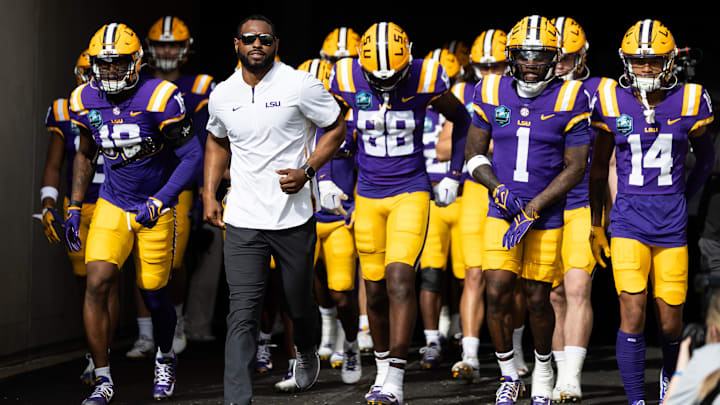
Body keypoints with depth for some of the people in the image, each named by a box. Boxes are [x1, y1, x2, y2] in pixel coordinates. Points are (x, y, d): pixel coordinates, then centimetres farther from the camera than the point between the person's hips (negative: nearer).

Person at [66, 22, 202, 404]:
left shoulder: (159, 99, -18)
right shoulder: (86, 101, -3)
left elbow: (191, 155, -13)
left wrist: (158, 204, -21)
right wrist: (74, 208, 8)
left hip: (155, 212, -3)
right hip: (112, 207, 3)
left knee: (154, 296, 6)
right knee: (96, 284, -14)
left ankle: (165, 358, 37)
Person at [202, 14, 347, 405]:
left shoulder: (300, 86, -7)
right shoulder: (222, 95, 5)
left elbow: (337, 127, 0)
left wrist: (307, 171, -13)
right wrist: (209, 194, 13)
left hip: (294, 219, -1)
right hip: (243, 223, 1)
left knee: (299, 305, 15)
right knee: (242, 315, -8)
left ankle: (306, 352, 49)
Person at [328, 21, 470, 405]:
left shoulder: (426, 79, -12)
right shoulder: (347, 79, -8)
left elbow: (461, 120, 7)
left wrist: (453, 175, 6)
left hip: (411, 193, -2)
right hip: (368, 196, 3)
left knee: (400, 279, -16)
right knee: (376, 290, 6)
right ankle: (382, 370, 23)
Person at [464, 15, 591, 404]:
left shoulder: (569, 99, -8)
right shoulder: (492, 93, -1)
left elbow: (574, 167, -7)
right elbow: (474, 152, 6)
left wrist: (533, 209, -14)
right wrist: (500, 191, -11)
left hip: (547, 215, -2)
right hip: (501, 212, 2)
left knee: (537, 299, 4)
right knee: (496, 294, -6)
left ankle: (543, 368, 29)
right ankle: (508, 374, 13)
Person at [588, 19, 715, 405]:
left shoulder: (689, 102, -2)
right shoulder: (611, 101, -2)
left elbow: (705, 158, 16)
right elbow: (599, 166, 9)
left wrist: (681, 198, 10)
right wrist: (595, 224, 10)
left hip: (672, 224, 1)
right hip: (628, 221, -1)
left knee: (670, 321, 6)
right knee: (632, 313, -12)